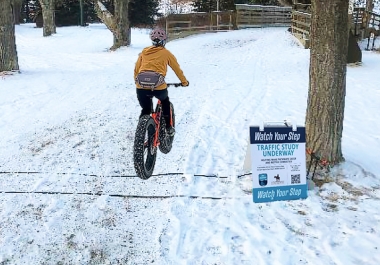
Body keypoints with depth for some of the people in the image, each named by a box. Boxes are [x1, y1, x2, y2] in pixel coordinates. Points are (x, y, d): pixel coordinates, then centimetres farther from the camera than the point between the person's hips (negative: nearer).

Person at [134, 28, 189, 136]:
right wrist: (184, 81, 34)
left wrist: (137, 81, 37)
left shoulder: (144, 51, 19)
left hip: (141, 87, 2)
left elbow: (136, 69, 21)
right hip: (158, 87, -1)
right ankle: (168, 128, 32)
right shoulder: (166, 53, 12)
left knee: (145, 110, 23)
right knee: (165, 102, 30)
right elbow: (177, 68, 20)